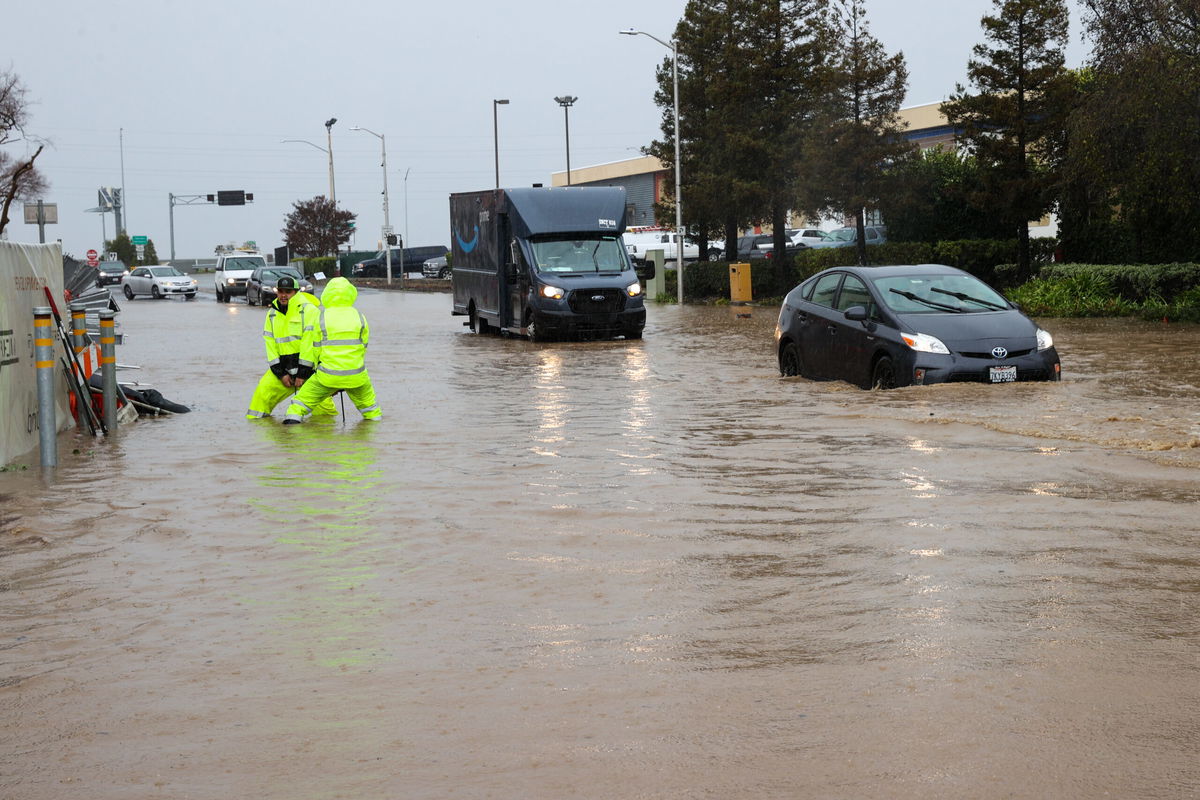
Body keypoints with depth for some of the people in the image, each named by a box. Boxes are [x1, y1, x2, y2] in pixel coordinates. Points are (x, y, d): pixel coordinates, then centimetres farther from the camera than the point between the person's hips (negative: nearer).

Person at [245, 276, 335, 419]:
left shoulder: (308, 310, -10)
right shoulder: (272, 314, 9)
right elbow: (270, 344, 8)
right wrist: (280, 373, -1)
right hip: (283, 366, 5)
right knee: (264, 390, -6)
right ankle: (254, 419, 11)